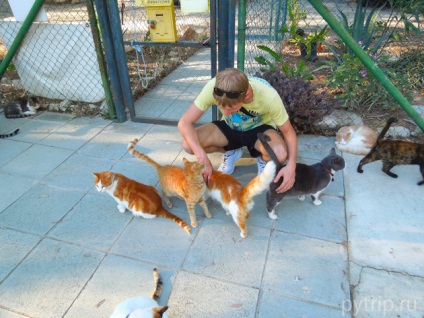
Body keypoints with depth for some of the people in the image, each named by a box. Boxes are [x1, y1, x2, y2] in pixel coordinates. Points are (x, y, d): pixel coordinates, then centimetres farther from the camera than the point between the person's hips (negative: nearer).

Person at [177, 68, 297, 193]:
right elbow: (184, 123, -28)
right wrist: (202, 157, -40)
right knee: (188, 144, -23)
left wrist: (291, 165, -38)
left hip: (259, 128, -2)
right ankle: (231, 152, 5)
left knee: (280, 154, -36)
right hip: (229, 127, 2)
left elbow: (289, 132, -21)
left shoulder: (269, 97, -34)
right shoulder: (214, 87, -32)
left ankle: (263, 159, 3)